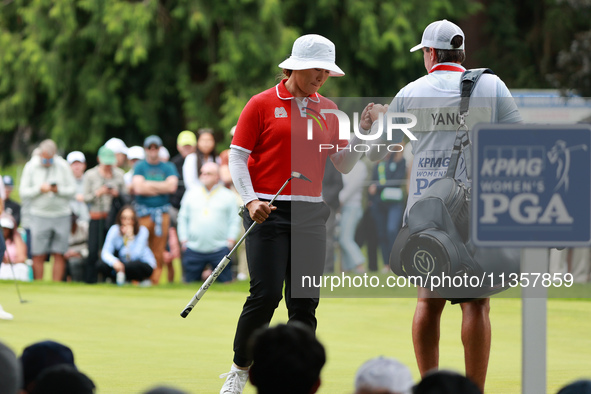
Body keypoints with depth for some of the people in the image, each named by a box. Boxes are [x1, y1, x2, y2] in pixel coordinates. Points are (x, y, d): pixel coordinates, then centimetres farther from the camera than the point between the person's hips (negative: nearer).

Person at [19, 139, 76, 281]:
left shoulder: (63, 166, 3)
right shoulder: (31, 167, 1)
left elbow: (72, 189, 3)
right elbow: (23, 192, -1)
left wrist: (59, 190, -15)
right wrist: (39, 189, -16)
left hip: (61, 215, 1)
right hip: (39, 215, -1)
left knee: (59, 254, -1)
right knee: (38, 255, -5)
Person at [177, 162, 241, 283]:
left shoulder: (228, 196, 7)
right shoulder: (191, 194, 15)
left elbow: (235, 220, 6)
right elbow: (183, 218, 17)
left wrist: (230, 240, -5)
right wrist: (183, 240, 8)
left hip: (219, 249, -2)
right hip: (194, 249, 2)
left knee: (225, 282, -8)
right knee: (190, 283, 1)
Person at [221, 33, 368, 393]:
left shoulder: (328, 110, 12)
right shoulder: (263, 104, 0)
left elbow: (344, 165, 13)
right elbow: (237, 156, 0)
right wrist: (251, 201, -12)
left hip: (311, 214, 4)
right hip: (268, 212, -4)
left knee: (306, 301, -1)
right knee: (266, 294, -11)